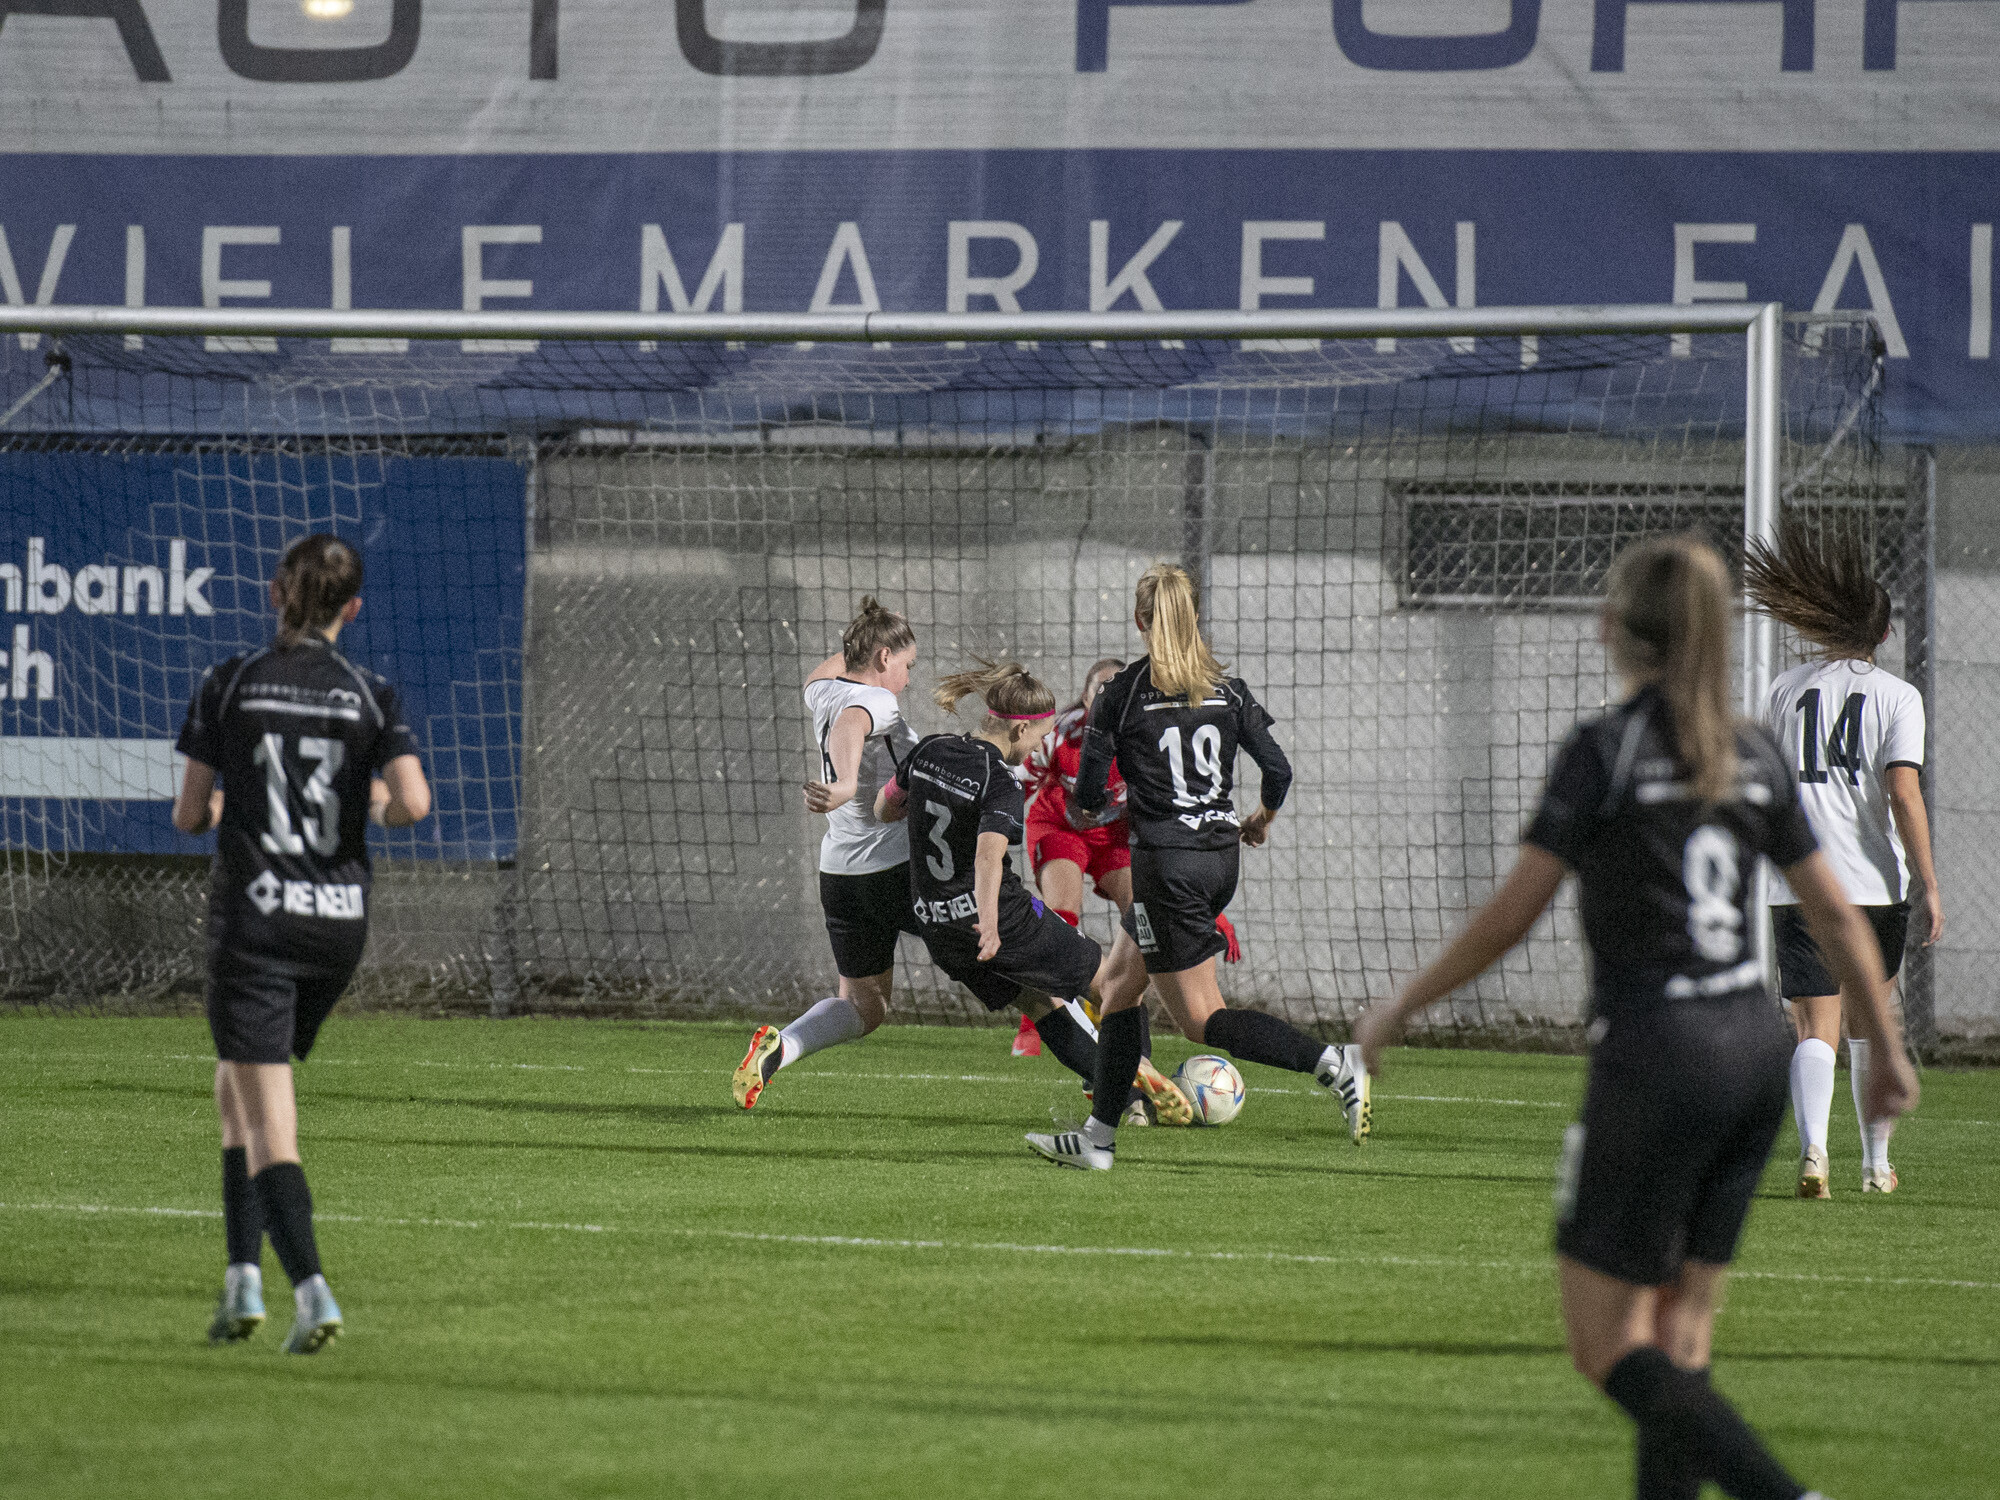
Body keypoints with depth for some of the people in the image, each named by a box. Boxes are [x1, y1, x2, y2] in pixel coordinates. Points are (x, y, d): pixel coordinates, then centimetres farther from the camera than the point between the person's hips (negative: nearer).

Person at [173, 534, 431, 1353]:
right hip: (340, 917, 3)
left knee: (267, 1118, -5)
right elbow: (412, 803, -12)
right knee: (238, 1086, 22)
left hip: (252, 914, -3)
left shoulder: (229, 685, -3)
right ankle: (244, 1274, 15)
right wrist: (378, 800, 11)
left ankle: (311, 1289, -23)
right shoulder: (371, 696, 0)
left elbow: (189, 814, -3)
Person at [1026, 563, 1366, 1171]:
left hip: (1166, 861, -7)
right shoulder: (1227, 688, 4)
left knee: (1200, 1018, -3)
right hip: (1220, 857, 7)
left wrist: (1085, 799, 18)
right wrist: (1262, 820, 23)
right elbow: (1278, 769, 1)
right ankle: (1098, 1137, 18)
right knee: (1118, 984, 19)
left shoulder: (1121, 693, -9)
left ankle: (1332, 1063, -20)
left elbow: (1087, 797, -6)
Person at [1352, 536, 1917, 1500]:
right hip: (1755, 1050, 7)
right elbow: (1838, 919, 12)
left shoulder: (1603, 752, -10)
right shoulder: (1752, 758, 7)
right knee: (1679, 1337, 13)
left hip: (1657, 1058, -7)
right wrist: (1886, 1051, 23)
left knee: (1608, 1345, -1)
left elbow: (1510, 916, -8)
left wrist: (1400, 1011, 4)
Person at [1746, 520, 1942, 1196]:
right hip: (1877, 885, 0)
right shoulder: (1897, 697, -1)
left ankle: (1813, 1148, -28)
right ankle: (1876, 1163, 26)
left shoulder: (1786, 690, 6)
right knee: (1868, 1023, 18)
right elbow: (1904, 792, -11)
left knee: (1816, 1030, -5)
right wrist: (1928, 885, -10)